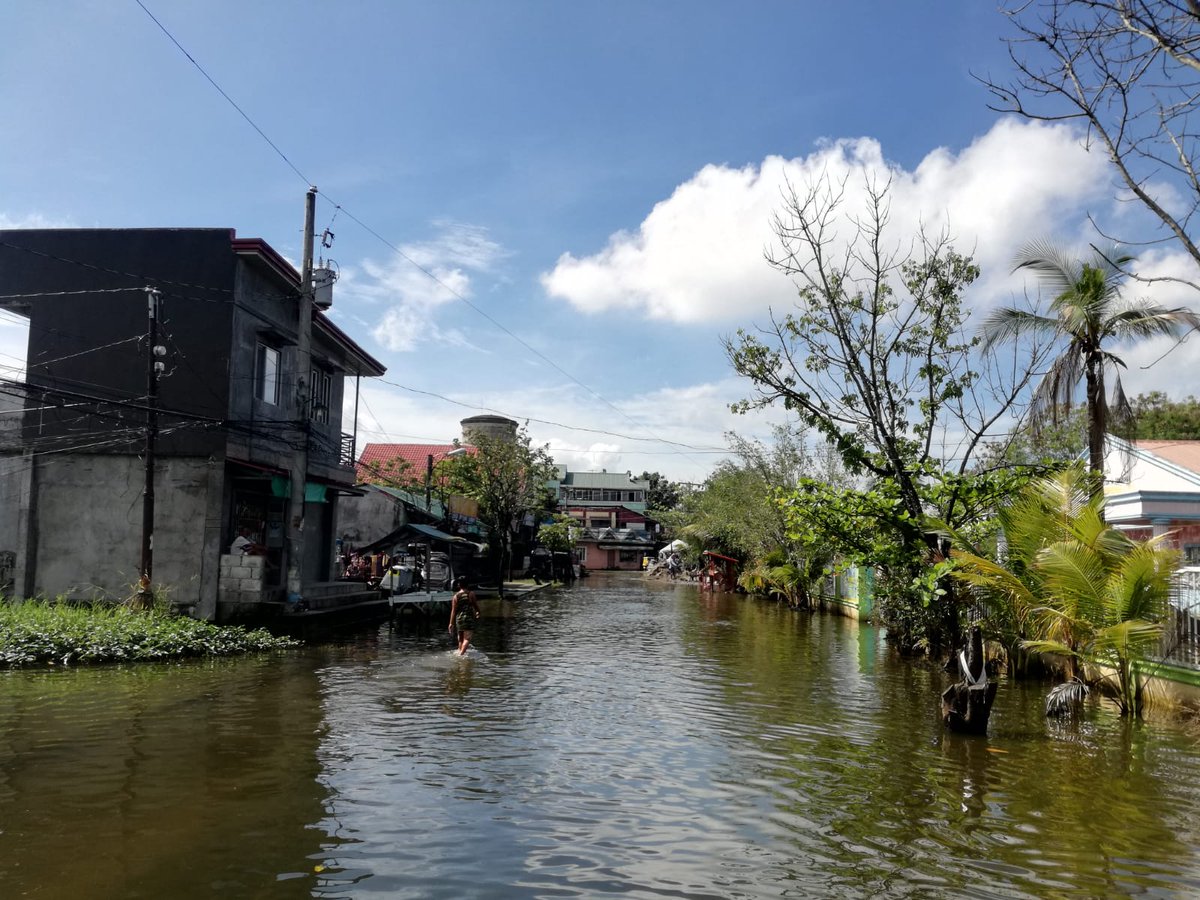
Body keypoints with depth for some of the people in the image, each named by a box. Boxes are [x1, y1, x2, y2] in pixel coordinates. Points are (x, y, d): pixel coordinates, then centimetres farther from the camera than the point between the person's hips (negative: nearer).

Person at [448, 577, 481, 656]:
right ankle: (461, 653, -18)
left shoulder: (455, 596, 1)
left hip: (458, 619, 3)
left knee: (460, 639, 17)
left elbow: (453, 611, -1)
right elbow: (476, 605, 1)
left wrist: (451, 623, 3)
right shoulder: (471, 594, -6)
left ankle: (460, 652, 25)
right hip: (469, 618, -3)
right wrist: (478, 613, 22)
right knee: (467, 638, -5)